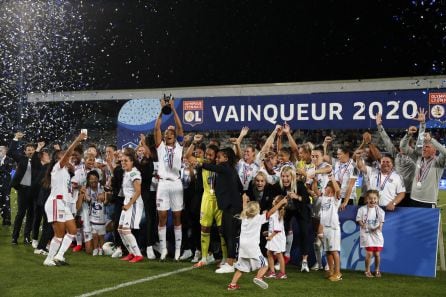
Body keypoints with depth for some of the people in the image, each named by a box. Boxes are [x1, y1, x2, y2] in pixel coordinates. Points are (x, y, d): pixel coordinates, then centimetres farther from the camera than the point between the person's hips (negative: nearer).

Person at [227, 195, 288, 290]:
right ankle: (258, 277, -23)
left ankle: (232, 284, 10)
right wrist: (281, 202, -2)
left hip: (242, 246, 6)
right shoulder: (259, 218, -1)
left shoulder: (244, 217, 14)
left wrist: (245, 200, 50)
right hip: (252, 246, -6)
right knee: (264, 265, 1)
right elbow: (270, 212, -6)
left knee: (241, 268, 15)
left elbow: (244, 209, 34)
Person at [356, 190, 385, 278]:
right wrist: (363, 225, -17)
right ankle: (367, 270, 10)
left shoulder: (380, 211, 3)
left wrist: (379, 227, -11)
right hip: (367, 234, -2)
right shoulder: (362, 209, -3)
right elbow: (359, 220, 1)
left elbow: (381, 222, 8)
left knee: (377, 253, 5)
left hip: (377, 234, 2)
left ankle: (377, 270, 25)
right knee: (369, 253, -8)